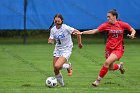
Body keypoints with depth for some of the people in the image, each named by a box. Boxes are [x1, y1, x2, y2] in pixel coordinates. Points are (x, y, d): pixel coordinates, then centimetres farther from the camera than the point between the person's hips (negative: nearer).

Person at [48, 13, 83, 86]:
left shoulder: (66, 28, -19)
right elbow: (52, 40, 3)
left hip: (66, 50, -5)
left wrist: (79, 43, -4)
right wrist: (50, 41, -21)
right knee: (55, 70, 3)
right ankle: (61, 83, 31)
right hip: (57, 49, 5)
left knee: (57, 66, -24)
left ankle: (68, 66, 9)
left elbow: (77, 32, -11)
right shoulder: (53, 29, -4)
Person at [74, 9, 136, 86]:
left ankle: (98, 80, -9)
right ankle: (120, 66, 44)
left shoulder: (122, 24, -6)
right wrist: (81, 33, -20)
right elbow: (94, 31, -10)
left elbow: (133, 30, 7)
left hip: (118, 49, -3)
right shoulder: (106, 25, -5)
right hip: (109, 49, 3)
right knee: (111, 68, 8)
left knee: (107, 62, -23)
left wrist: (132, 35, -16)